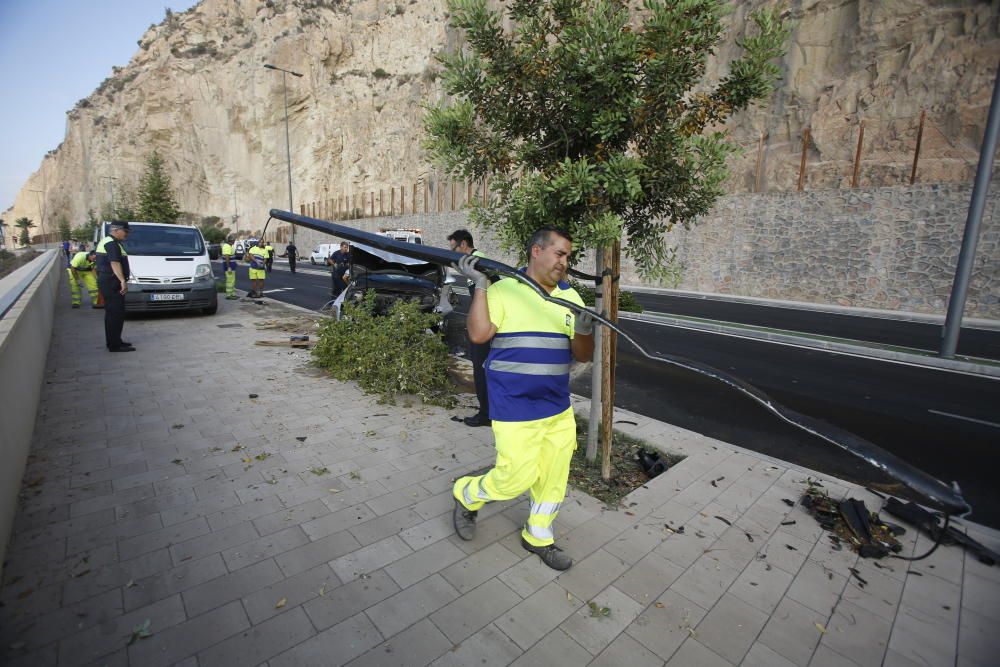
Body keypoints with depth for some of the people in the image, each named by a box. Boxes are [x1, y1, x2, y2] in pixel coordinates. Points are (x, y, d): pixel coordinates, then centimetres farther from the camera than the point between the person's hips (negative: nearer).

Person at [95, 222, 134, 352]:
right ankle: (114, 345, -11)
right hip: (111, 283, -11)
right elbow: (115, 263, -26)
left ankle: (114, 341, 24)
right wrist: (123, 280, -35)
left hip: (107, 282, 11)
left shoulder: (106, 241, 21)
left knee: (112, 313, 16)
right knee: (116, 313, -11)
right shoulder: (112, 244, -13)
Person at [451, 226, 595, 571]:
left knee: (554, 477, 16)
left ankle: (538, 537, 41)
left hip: (559, 408, 6)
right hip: (514, 409, -6)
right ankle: (466, 495, 31)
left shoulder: (570, 296, 6)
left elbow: (582, 355, 5)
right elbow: (478, 334, -18)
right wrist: (480, 286, -22)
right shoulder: (503, 290, -9)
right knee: (517, 477, -1)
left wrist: (583, 333, -17)